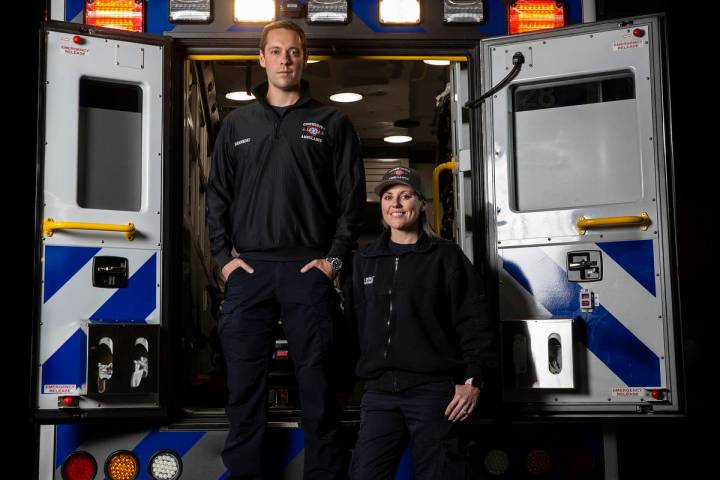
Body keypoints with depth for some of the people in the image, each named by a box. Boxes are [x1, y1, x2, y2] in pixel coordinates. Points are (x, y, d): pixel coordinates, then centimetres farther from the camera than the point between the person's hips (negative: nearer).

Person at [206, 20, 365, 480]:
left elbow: (353, 196, 4)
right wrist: (224, 256, 2)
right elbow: (218, 195, 13)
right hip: (248, 270, 2)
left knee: (317, 381, 0)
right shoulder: (237, 123, 16)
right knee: (244, 381, 4)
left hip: (309, 270, -2)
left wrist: (335, 258, -5)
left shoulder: (331, 122, 8)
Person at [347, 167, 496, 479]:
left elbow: (473, 321, -2)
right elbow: (352, 324, 18)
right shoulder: (364, 261, 16)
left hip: (433, 391, -4)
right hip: (379, 394, 4)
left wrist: (472, 380, -10)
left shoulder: (445, 256, 3)